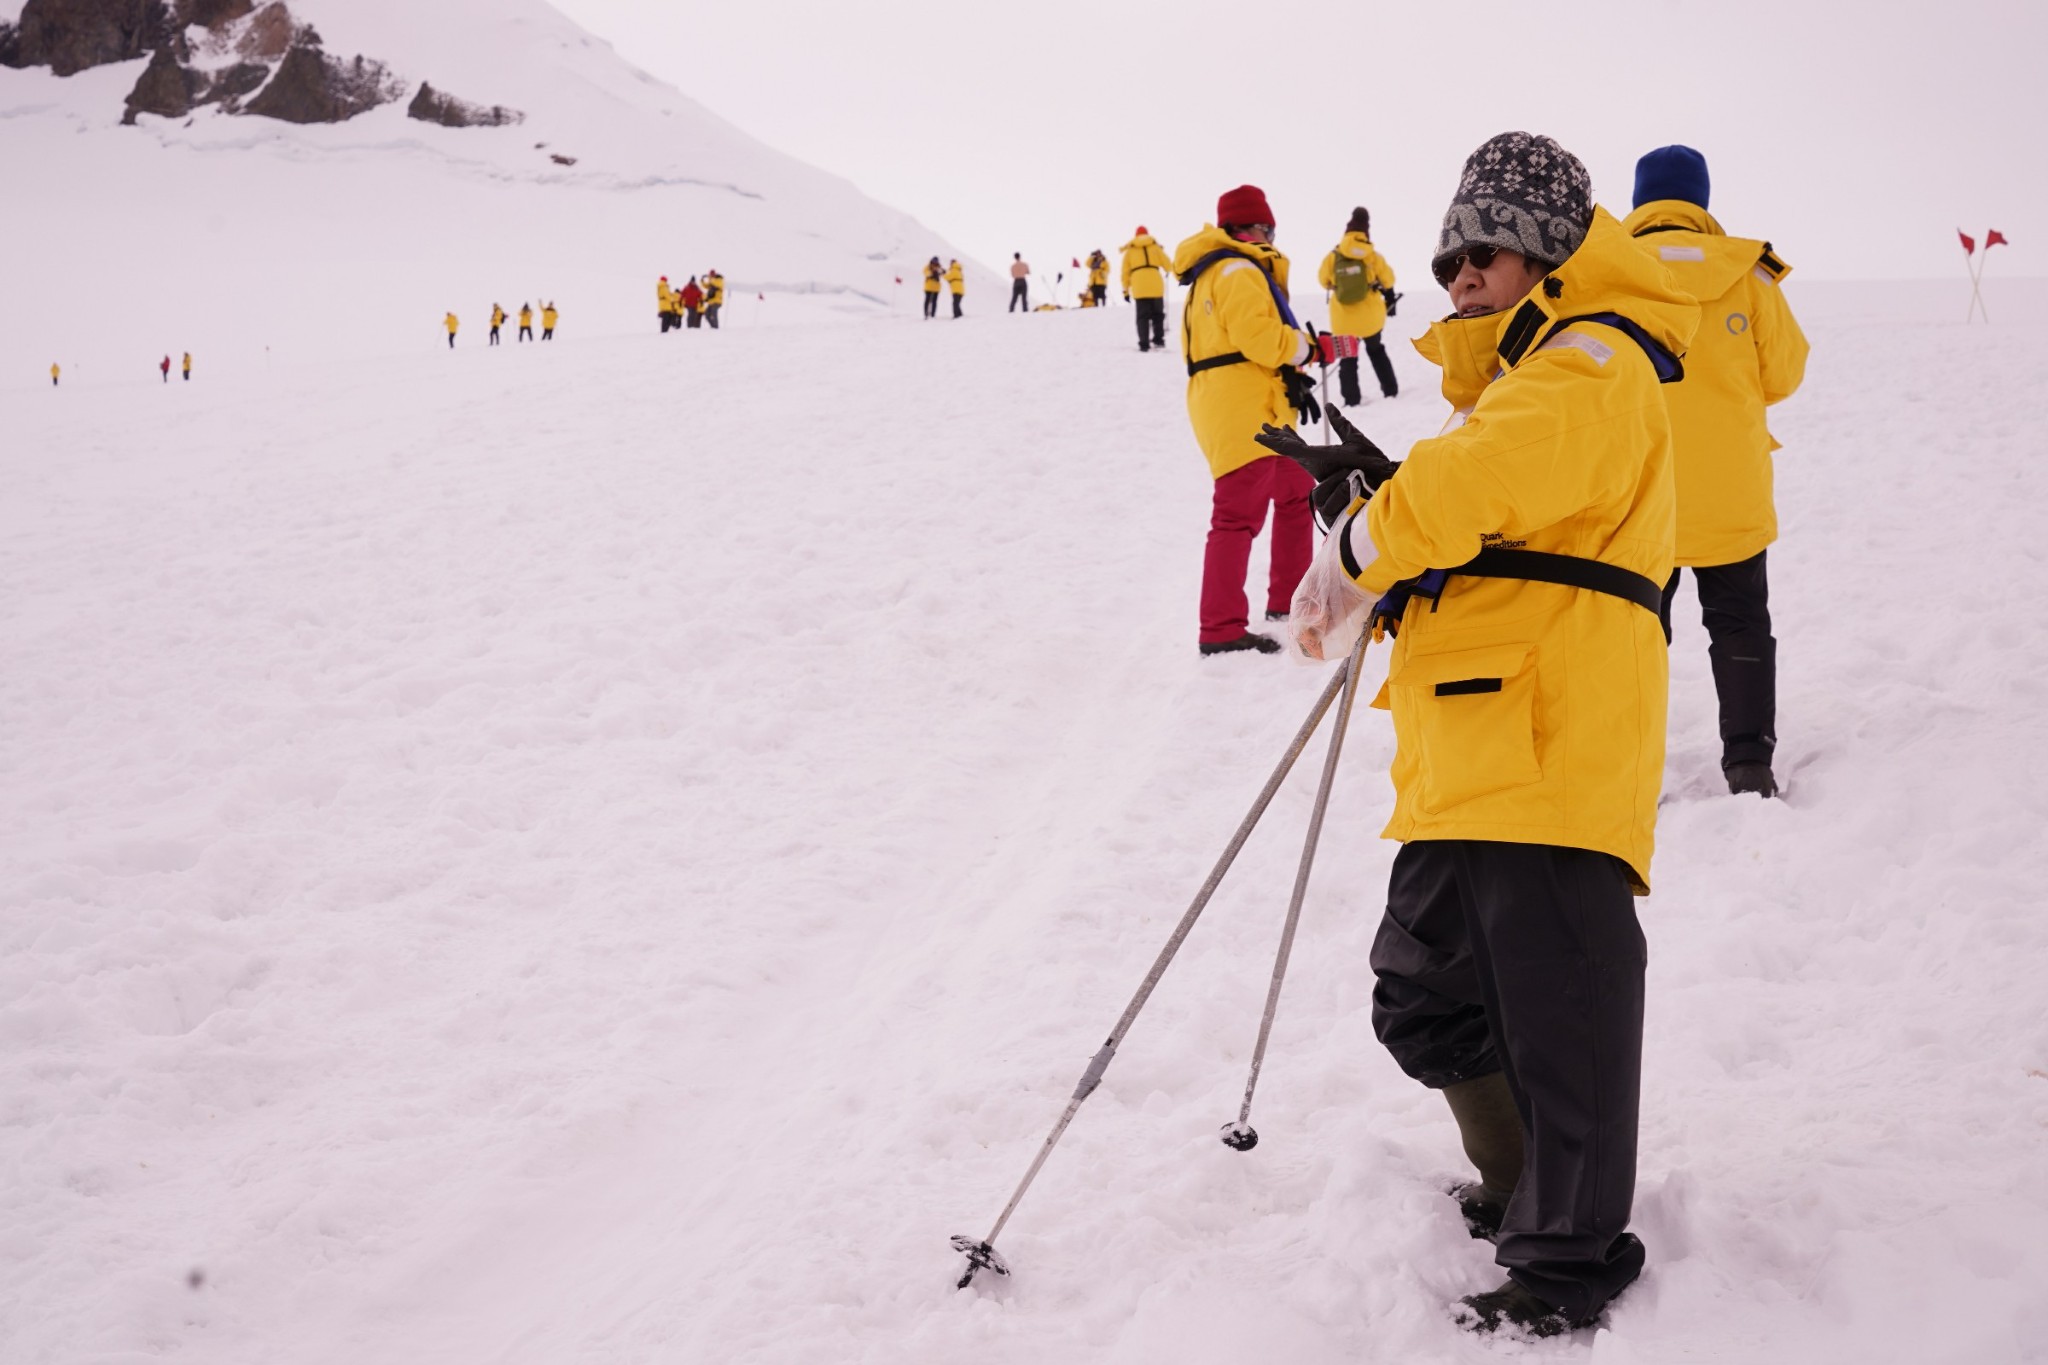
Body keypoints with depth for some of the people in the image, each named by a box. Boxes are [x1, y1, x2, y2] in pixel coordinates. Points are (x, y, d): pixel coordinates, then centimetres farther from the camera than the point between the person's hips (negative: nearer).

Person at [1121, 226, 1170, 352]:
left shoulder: (1129, 249, 16)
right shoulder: (1155, 246, 14)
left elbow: (1125, 272, 13)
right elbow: (1166, 264, 11)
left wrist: (1126, 290, 16)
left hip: (1139, 287, 0)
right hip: (1156, 285, 0)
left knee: (1142, 316, 2)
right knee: (1158, 314, 12)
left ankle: (1144, 344, -6)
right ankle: (1158, 340, 4)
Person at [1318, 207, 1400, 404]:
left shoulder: (1332, 258, -10)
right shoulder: (1372, 257, -9)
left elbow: (1324, 281, 5)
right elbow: (1387, 281, 2)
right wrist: (1390, 301, 19)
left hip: (1343, 319, -1)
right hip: (1370, 316, 1)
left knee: (1348, 358, 11)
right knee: (1376, 351, 22)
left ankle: (1351, 397, 5)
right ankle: (1390, 389, 25)